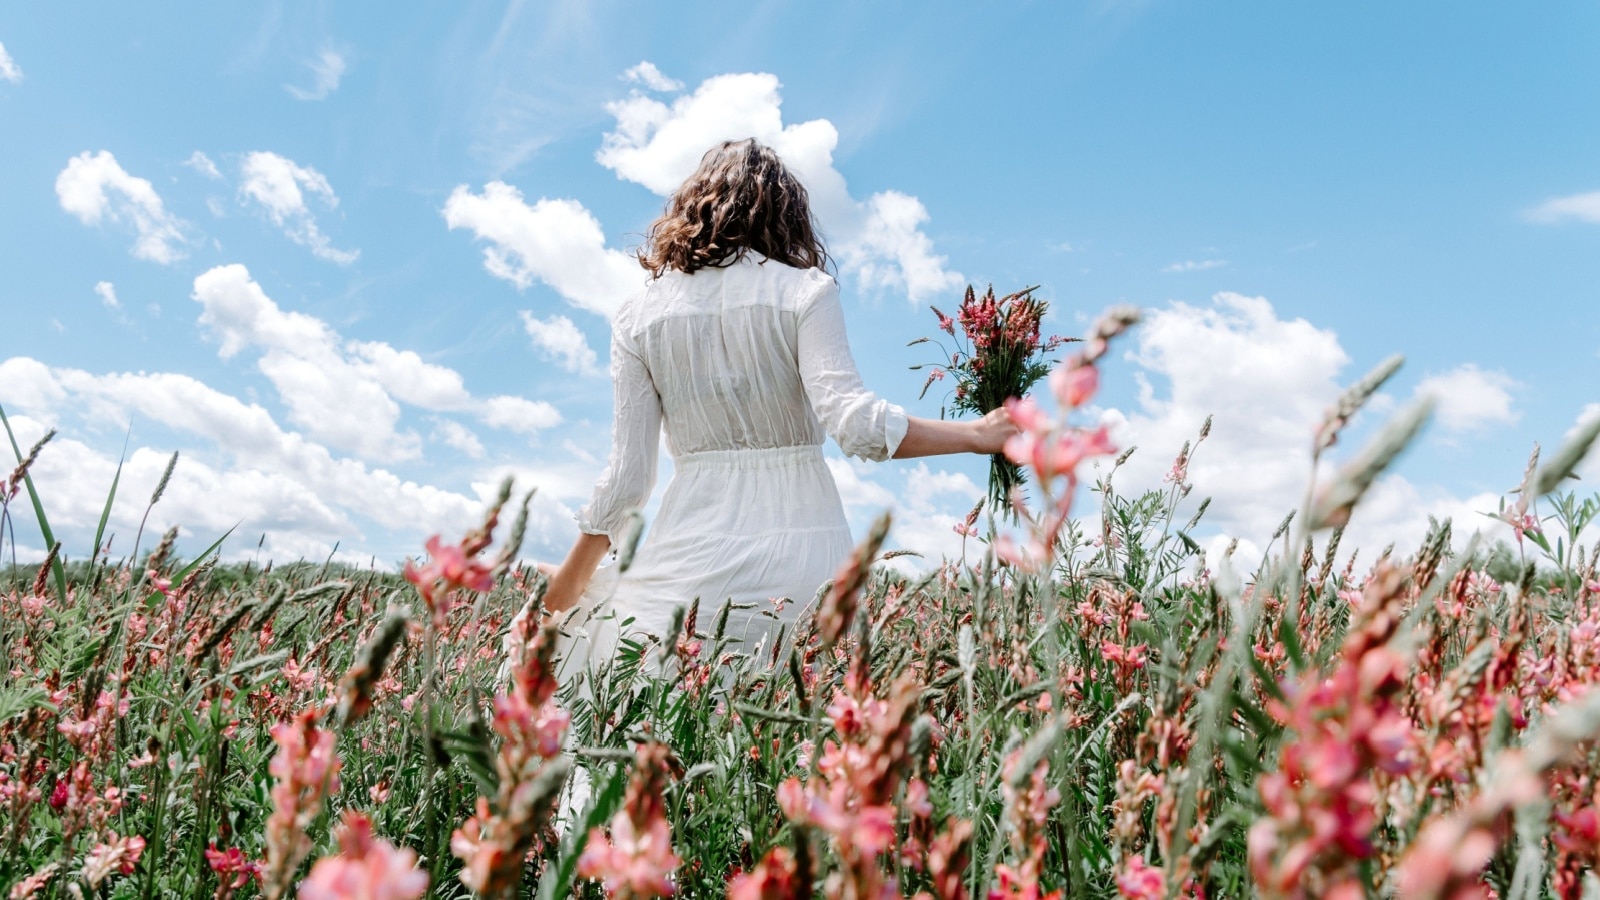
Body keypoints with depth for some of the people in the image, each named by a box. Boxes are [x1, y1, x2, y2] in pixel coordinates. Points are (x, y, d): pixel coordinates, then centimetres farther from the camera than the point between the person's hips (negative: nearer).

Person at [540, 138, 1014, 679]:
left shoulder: (638, 316, 7)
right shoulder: (804, 290, 1)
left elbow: (627, 478, 4)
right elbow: (851, 418, -14)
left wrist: (568, 582, 16)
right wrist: (976, 435, -5)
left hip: (692, 545, 2)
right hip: (799, 547, -1)